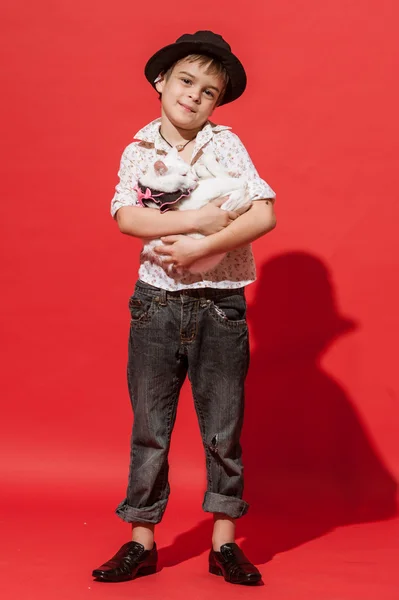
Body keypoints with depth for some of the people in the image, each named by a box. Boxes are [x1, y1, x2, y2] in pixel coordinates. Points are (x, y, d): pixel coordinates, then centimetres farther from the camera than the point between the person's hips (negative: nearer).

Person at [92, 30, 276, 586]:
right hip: (157, 303, 2)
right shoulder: (138, 151, 5)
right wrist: (200, 219, -20)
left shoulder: (225, 145, 0)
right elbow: (126, 218, -11)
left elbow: (264, 214, -12)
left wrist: (198, 248, -19)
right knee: (149, 427, 6)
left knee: (223, 429, 5)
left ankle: (225, 542, 17)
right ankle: (142, 541, 16)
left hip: (220, 305, -1)